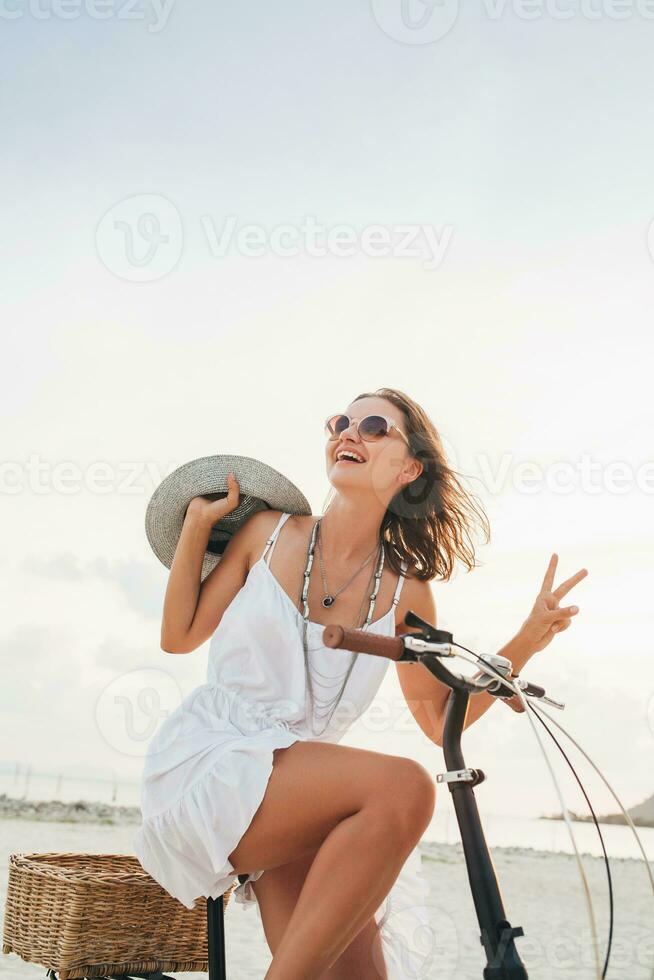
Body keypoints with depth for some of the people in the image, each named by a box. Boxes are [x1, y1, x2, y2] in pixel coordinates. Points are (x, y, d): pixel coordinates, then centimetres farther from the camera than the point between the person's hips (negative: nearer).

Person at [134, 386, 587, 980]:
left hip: (292, 808, 3)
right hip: (207, 765, -3)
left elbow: (441, 720, 10)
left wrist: (527, 643, 0)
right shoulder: (270, 533, 2)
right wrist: (197, 523, 1)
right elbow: (180, 636, 6)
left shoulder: (405, 594, 4)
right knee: (403, 788, -29)